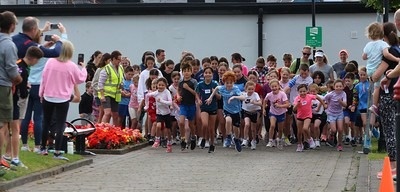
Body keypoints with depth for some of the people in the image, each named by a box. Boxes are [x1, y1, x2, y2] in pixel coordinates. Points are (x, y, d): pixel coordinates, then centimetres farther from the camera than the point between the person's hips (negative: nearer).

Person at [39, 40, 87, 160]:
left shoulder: (50, 62, -5)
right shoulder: (72, 66, -11)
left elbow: (44, 78, 1)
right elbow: (81, 79, 2)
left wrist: (41, 93, 12)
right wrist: (83, 68, 20)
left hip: (48, 97, 3)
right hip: (63, 100, -3)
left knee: (46, 123, 17)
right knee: (60, 125, -1)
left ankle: (43, 148, 25)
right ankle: (57, 152, -6)